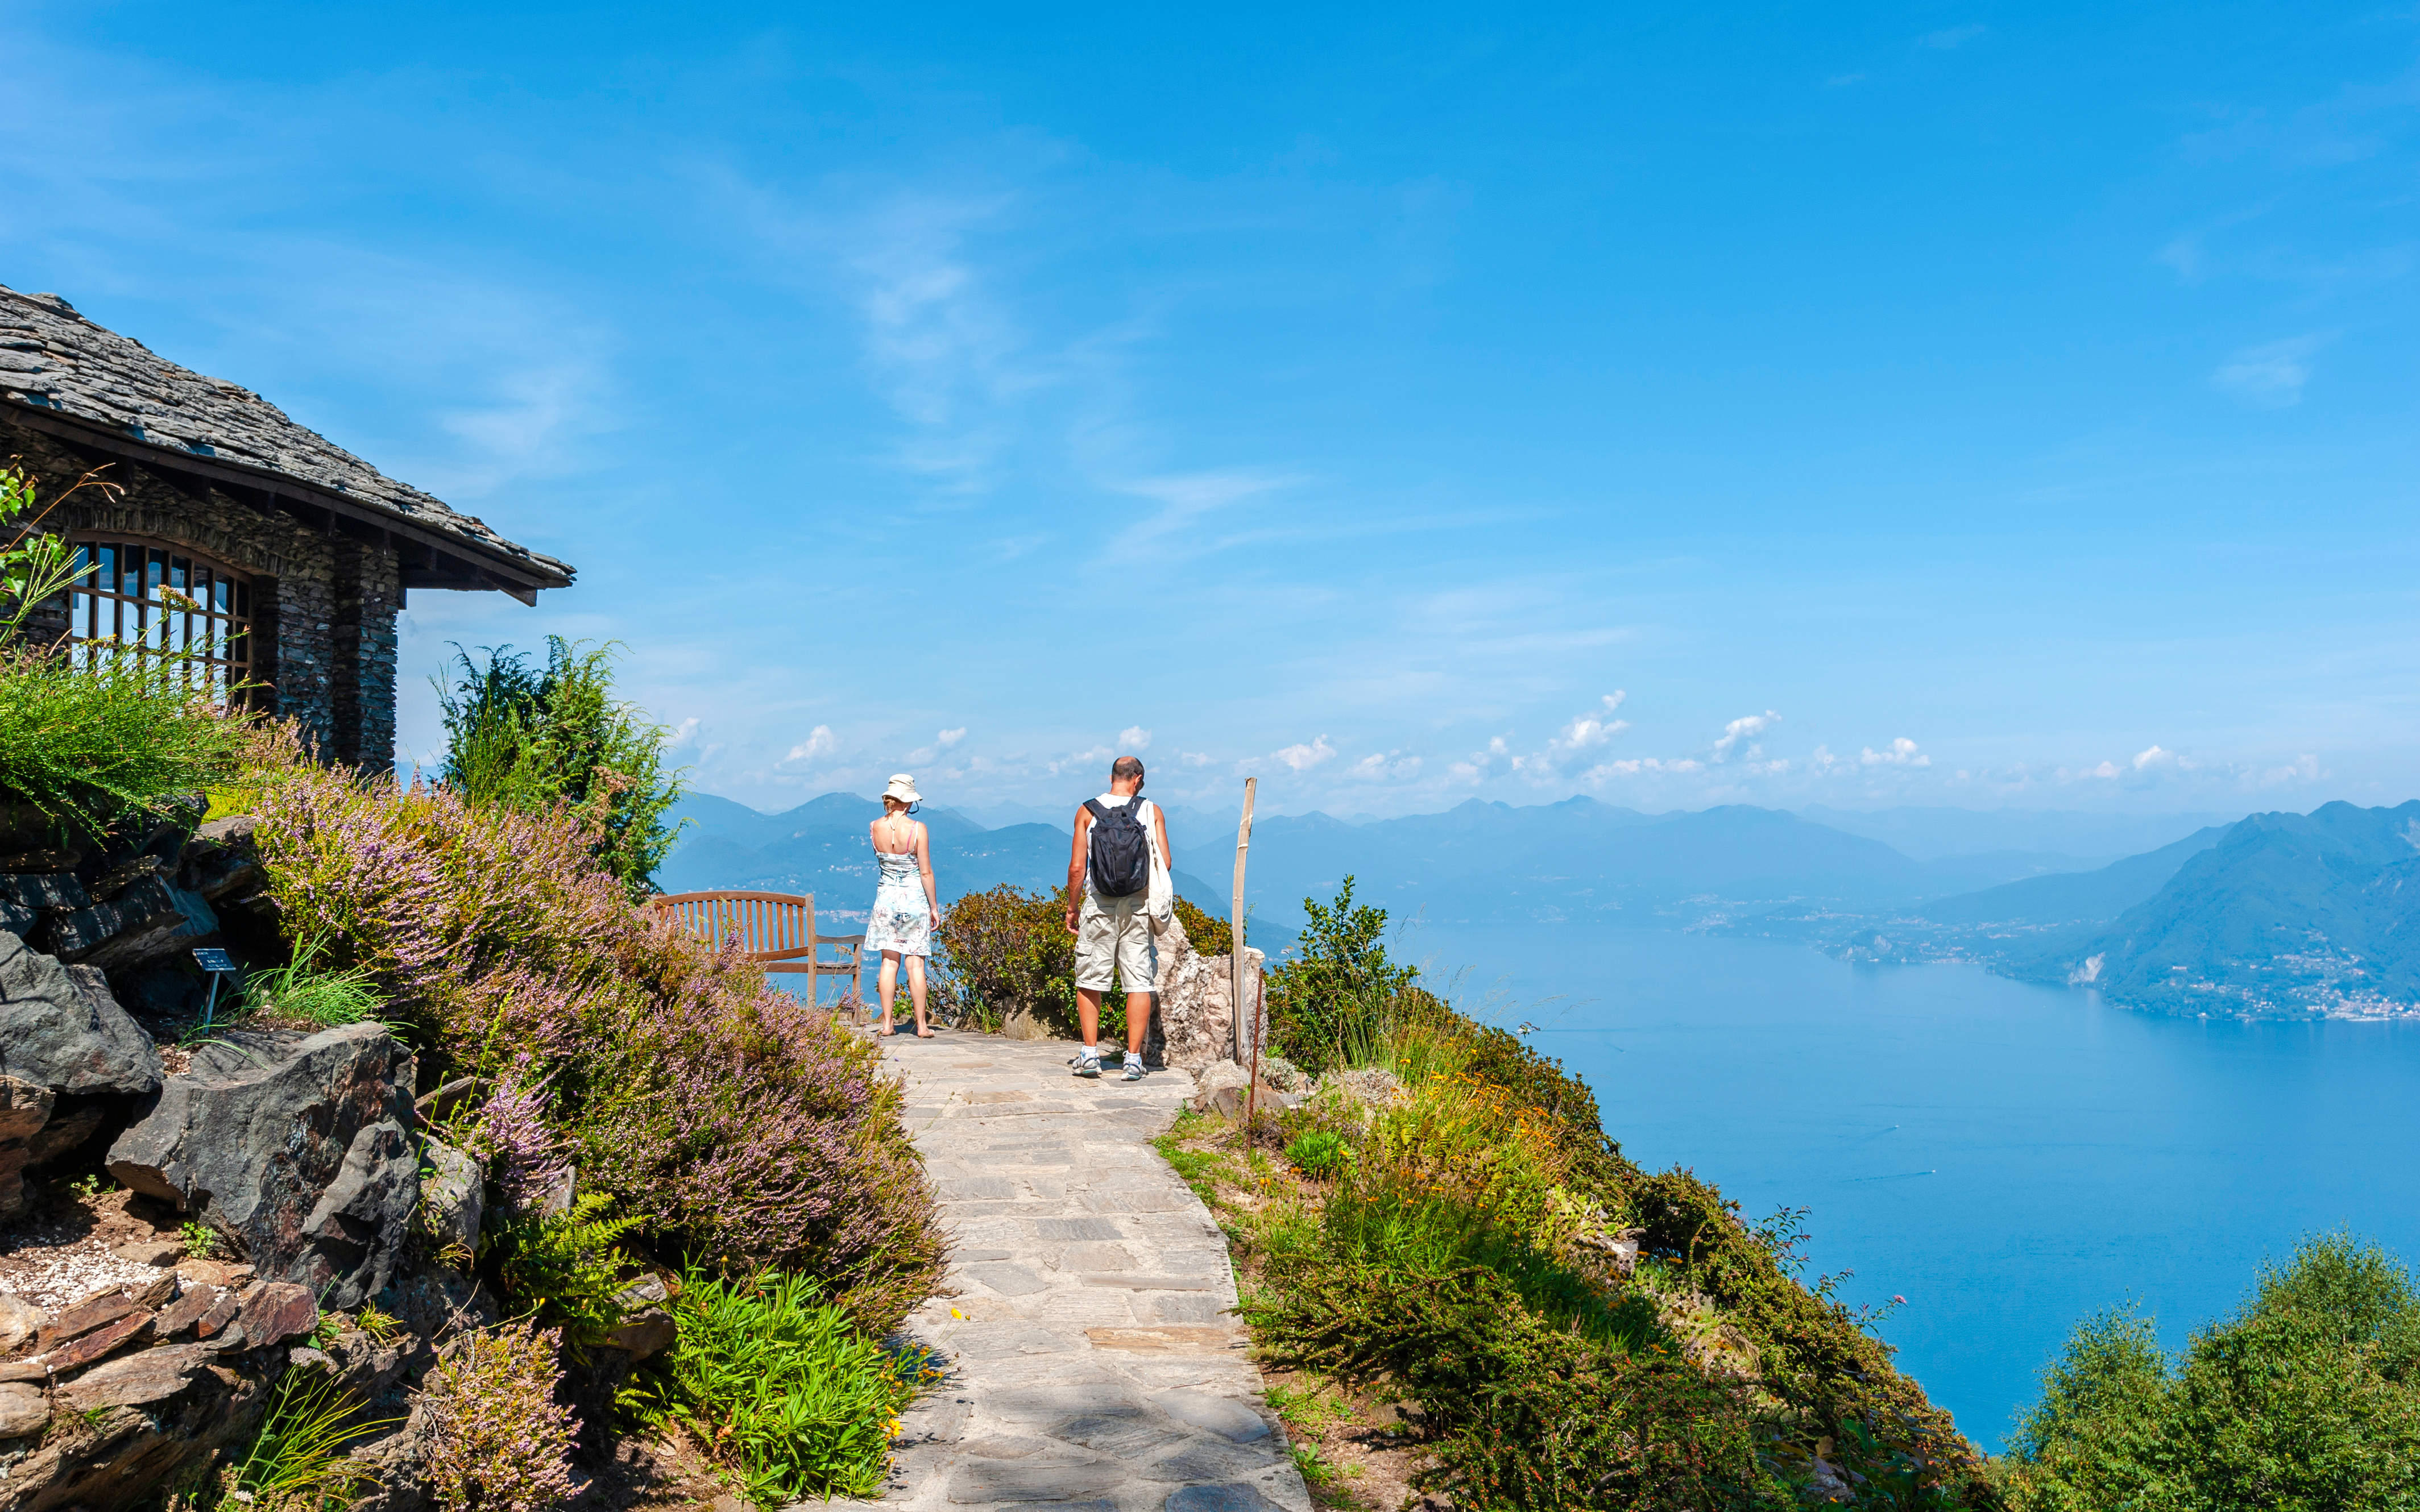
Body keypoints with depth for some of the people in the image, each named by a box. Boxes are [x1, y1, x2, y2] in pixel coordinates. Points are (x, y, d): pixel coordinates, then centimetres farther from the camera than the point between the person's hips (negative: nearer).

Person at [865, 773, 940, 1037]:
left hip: (886, 897, 3)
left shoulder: (875, 827, -2)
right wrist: (934, 907, -1)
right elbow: (926, 872, -10)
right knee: (915, 964, 1)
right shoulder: (917, 829, -13)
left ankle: (887, 1024, 7)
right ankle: (921, 1026, 5)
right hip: (914, 898, -3)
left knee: (889, 962, 8)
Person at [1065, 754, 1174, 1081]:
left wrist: (1072, 907, 7)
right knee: (1139, 981, 4)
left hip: (1098, 905, 0)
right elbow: (1166, 864, -3)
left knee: (1089, 980, 10)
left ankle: (1090, 1054, 7)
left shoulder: (1087, 812, -1)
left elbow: (1077, 867, -5)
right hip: (1138, 906, 0)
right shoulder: (1152, 811, 1)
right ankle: (1134, 1058, 3)